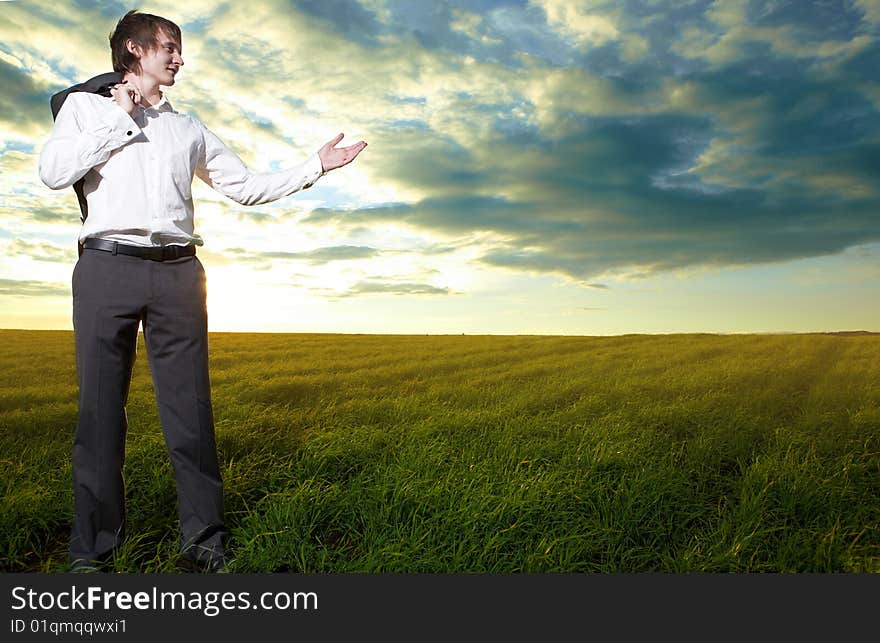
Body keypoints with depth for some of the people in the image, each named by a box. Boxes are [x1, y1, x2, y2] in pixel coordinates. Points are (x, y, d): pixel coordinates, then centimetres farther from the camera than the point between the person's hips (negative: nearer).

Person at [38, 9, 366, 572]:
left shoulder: (189, 128, 25)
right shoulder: (86, 105, 18)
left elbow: (248, 187, 22)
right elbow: (53, 172, 2)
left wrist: (316, 166, 16)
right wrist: (122, 118, 4)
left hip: (178, 274, 2)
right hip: (107, 267, -1)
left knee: (190, 408, -2)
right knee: (100, 408, -1)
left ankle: (204, 540, 6)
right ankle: (92, 551, 9)